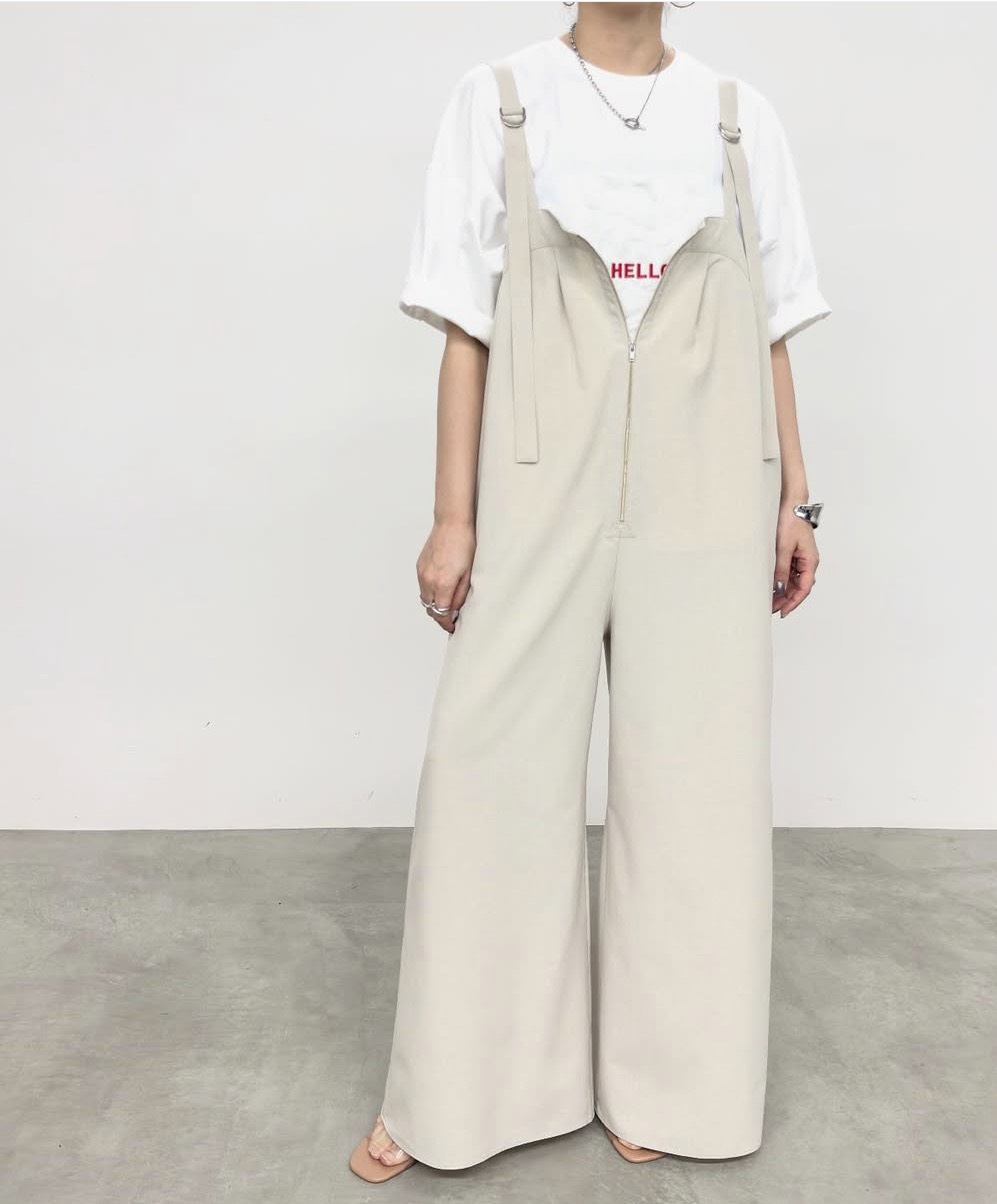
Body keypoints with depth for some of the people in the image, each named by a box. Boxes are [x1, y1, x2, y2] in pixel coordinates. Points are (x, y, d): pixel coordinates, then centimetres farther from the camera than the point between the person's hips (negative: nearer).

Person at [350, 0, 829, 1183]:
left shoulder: (740, 119, 12)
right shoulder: (498, 103, 7)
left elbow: (769, 333, 12)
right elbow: (467, 329, 2)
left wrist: (793, 499, 7)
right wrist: (454, 515, -3)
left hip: (705, 507, 2)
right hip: (541, 499, -1)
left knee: (695, 775, 5)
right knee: (494, 771, 0)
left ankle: (662, 1079, 24)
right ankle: (453, 1092, 17)